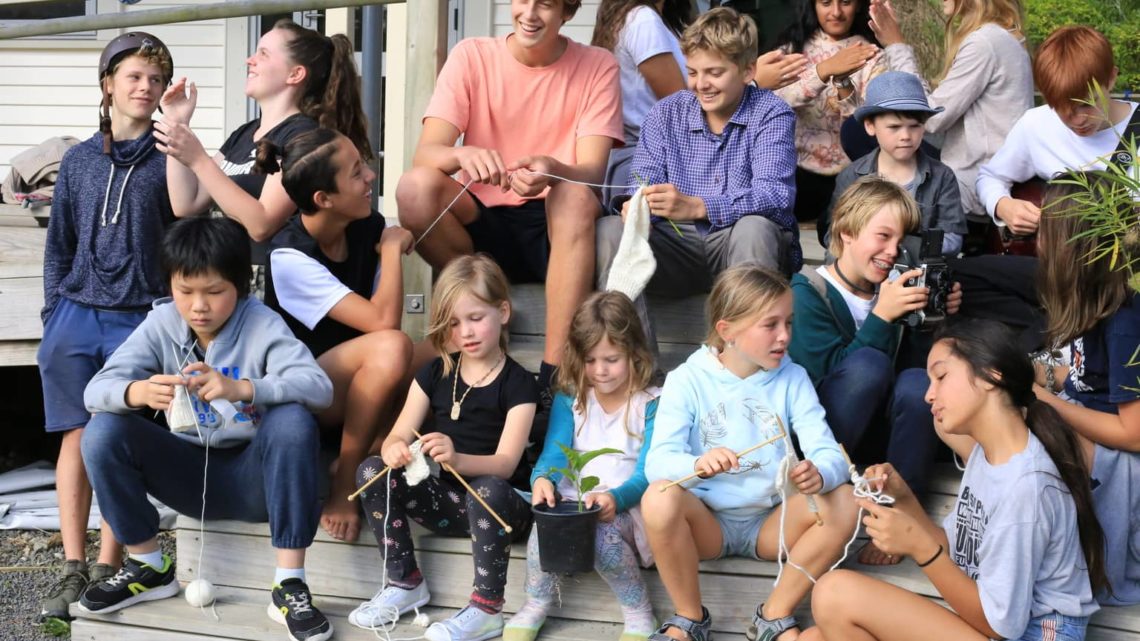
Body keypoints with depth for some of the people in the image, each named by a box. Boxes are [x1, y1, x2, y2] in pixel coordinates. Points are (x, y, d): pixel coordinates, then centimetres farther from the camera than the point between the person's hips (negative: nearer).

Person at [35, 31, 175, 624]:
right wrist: (53, 318, 8)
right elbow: (58, 246, 15)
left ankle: (107, 569, 3)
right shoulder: (79, 161, 12)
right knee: (77, 437, 0)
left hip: (139, 320, -3)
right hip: (78, 314, 3)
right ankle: (73, 569, 3)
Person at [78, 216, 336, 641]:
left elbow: (318, 387, -29)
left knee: (292, 420, -33)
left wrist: (240, 388, -45)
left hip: (254, 477, -3)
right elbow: (96, 390, -13)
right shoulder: (161, 325, -4)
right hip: (190, 474, 3)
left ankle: (289, 586, -28)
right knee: (103, 432, -19)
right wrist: (139, 392, -38)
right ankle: (149, 567, 1)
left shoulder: (261, 325, -13)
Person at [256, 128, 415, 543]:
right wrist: (392, 247, -18)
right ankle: (342, 485, -21)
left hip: (355, 381, 6)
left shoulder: (368, 227, -5)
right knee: (391, 346, -34)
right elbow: (383, 321, -31)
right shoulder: (290, 256, -23)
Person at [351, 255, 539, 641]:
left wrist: (456, 459, -41)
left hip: (498, 501, -5)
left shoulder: (518, 384, -8)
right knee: (372, 471, -16)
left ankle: (486, 610, -27)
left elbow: (505, 464, -19)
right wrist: (395, 451, -29)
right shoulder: (435, 373, 6)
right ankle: (405, 583, -6)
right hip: (444, 498, 5)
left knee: (488, 491, -38)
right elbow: (398, 436, -2)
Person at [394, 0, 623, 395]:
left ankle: (554, 373, -37)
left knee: (574, 195, -34)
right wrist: (465, 154, -36)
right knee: (415, 187, -26)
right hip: (484, 227, 1)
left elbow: (592, 173, -13)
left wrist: (552, 172, -38)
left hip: (558, 229, -1)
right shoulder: (472, 56, -1)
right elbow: (425, 154, -12)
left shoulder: (597, 66, -2)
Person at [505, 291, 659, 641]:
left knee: (600, 530, -35)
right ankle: (535, 606, -7)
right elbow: (554, 455, -2)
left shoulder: (651, 405, -1)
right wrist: (543, 479, -28)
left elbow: (647, 474, -10)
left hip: (626, 510, -3)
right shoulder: (569, 400, 9)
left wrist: (616, 498, -32)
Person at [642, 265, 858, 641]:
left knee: (844, 503, -24)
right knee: (659, 499, -33)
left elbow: (830, 453, -12)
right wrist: (698, 465, -44)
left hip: (772, 523, 2)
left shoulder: (793, 379, -2)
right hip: (707, 521, -2)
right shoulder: (687, 380, -8)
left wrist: (819, 474, -38)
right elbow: (657, 462, -21)